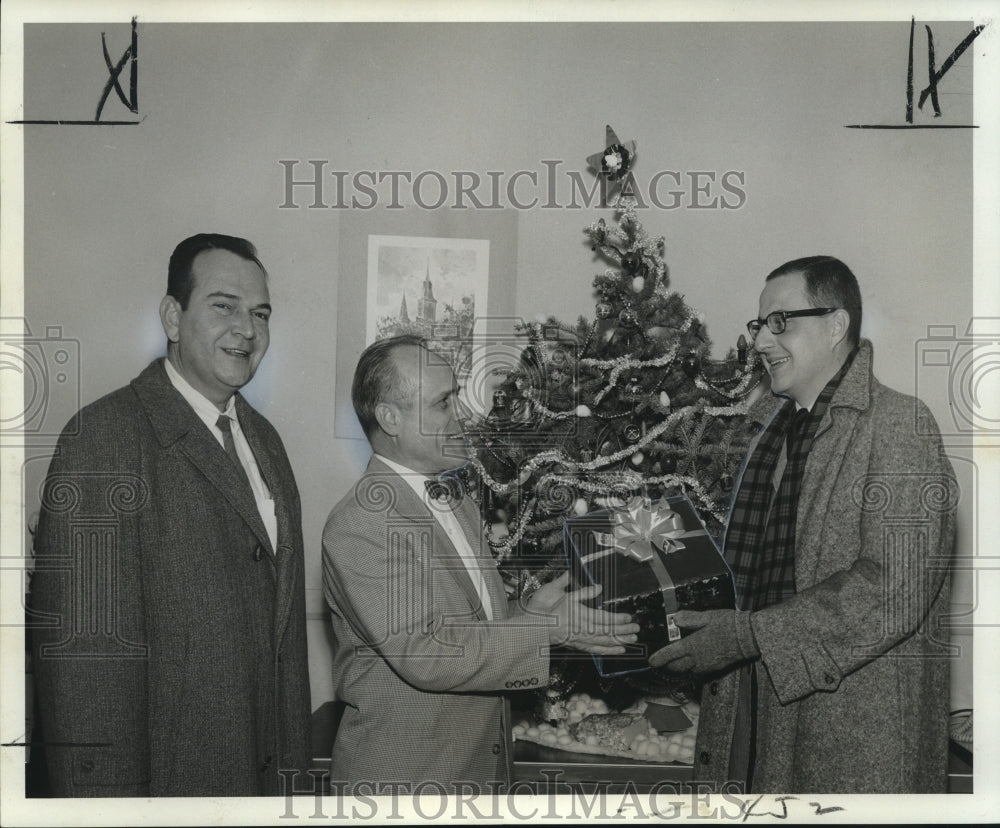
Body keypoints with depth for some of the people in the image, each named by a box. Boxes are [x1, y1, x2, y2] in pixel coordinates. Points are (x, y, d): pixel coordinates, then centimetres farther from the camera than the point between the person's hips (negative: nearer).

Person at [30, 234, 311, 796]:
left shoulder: (265, 439, 10)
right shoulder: (104, 438, -16)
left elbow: (285, 619, 10)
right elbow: (83, 645, -19)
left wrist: (295, 759, 9)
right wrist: (105, 789, -20)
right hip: (167, 774, -7)